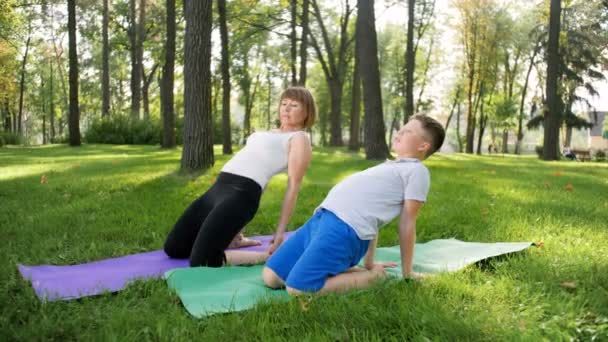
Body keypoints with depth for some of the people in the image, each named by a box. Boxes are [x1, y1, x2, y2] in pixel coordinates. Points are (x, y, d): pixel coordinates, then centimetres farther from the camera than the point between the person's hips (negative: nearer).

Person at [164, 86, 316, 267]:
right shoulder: (271, 134, 28)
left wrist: (280, 231, -8)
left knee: (201, 263, -20)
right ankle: (234, 241, 22)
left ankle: (268, 256, -3)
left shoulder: (299, 138, 3)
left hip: (243, 192, -9)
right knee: (173, 248, 12)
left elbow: (293, 186, -3)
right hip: (218, 187, 9)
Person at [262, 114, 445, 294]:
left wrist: (407, 273, 2)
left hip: (346, 228, -9)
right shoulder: (390, 165, 28)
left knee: (297, 288, -21)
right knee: (271, 277, 5)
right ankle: (339, 267, 13)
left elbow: (407, 223, -1)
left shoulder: (417, 170, 2)